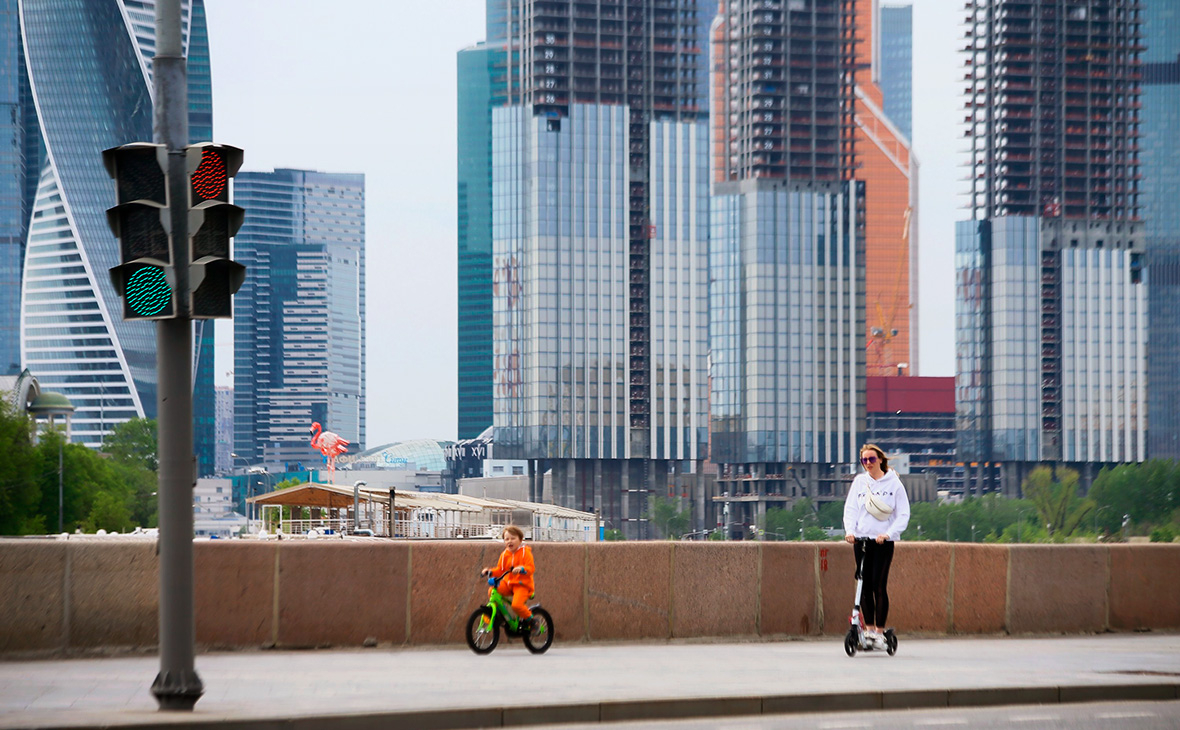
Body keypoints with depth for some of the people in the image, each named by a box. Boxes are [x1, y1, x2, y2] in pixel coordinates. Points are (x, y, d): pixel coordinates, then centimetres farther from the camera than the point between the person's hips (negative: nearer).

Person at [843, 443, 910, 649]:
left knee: (879, 585, -10)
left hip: (883, 541, -3)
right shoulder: (859, 481, 9)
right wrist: (849, 530, -12)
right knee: (865, 585, 3)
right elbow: (850, 508, 6)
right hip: (861, 539, 3)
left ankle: (880, 632, -4)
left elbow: (903, 514, -1)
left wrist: (889, 533, -15)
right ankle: (869, 628, 12)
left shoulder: (893, 483, 1)